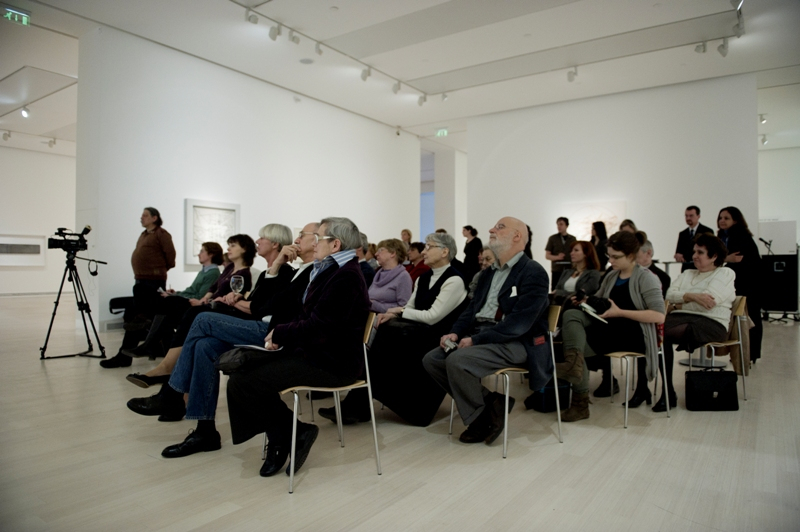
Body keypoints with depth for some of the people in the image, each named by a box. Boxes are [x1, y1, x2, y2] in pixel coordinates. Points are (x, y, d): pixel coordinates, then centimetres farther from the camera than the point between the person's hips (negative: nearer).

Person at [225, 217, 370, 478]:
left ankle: (296, 432, 3)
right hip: (314, 352, 11)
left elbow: (318, 326, -23)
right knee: (243, 366, 9)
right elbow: (307, 316, 16)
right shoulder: (330, 270, 15)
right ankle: (279, 439, 13)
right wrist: (280, 334, -1)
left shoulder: (346, 277, -18)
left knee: (241, 382, -16)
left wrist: (279, 333, -8)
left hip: (332, 362, -10)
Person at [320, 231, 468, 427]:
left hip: (441, 337, -7)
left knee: (389, 332, -26)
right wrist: (392, 314, -8)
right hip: (421, 331, 7)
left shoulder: (454, 281, -13)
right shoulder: (424, 277, 12)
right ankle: (360, 402, -20)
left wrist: (400, 311, -10)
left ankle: (360, 402, -17)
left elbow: (432, 317, -19)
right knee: (386, 329, -21)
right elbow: (409, 308, 12)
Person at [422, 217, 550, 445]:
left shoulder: (533, 272, -10)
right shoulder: (490, 272, 17)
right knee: (431, 359, -6)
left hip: (516, 343, -8)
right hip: (480, 335, 9)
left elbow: (519, 322, -20)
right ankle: (488, 402, 4)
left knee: (457, 360, -29)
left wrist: (476, 339, -21)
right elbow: (473, 307, 16)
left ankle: (483, 418, -4)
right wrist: (456, 332, -4)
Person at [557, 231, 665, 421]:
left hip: (634, 335, -6)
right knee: (571, 314, -22)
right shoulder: (610, 276, 16)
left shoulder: (646, 278, -5)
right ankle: (574, 360, -42)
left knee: (580, 345, -23)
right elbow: (599, 302, 27)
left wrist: (620, 312, -19)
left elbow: (659, 316, -15)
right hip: (608, 329, 6)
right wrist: (589, 302, 2)